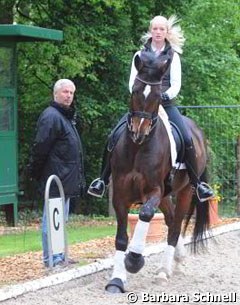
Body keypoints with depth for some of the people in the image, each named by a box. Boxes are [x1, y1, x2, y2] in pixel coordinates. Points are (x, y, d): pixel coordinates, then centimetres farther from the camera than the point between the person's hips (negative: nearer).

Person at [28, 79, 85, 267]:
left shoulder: (67, 117, 18)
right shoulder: (51, 117, -15)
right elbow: (41, 148, -18)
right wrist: (35, 172, -16)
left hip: (65, 180, 11)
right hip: (56, 179, -11)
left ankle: (58, 256, 24)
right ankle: (51, 257, -3)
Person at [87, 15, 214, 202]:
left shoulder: (173, 56, 8)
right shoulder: (140, 55, 9)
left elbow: (176, 84, 0)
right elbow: (133, 82, 3)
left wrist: (166, 95, -19)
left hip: (166, 104, -1)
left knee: (187, 139, -19)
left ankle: (197, 184, -7)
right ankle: (103, 180, -4)